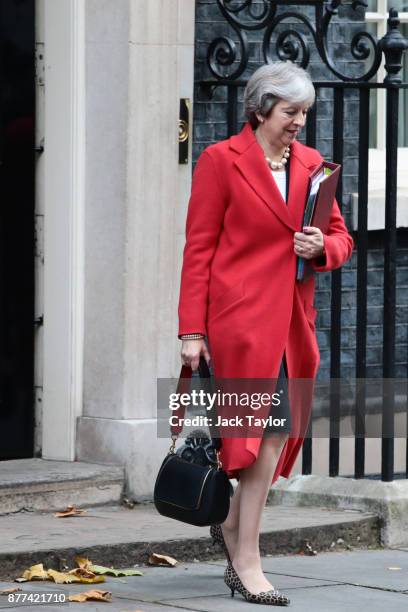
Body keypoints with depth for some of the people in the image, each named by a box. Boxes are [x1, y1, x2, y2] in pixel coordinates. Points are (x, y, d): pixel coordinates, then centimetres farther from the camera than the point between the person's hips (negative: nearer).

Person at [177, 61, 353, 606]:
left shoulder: (310, 163, 13)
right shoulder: (222, 160, -3)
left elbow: (342, 239, 19)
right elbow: (198, 249, -4)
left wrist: (323, 247, -6)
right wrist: (193, 330, -8)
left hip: (292, 318, 6)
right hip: (242, 316, -6)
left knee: (278, 431, 5)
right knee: (272, 429, -9)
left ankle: (233, 525, 28)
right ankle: (247, 562, -1)